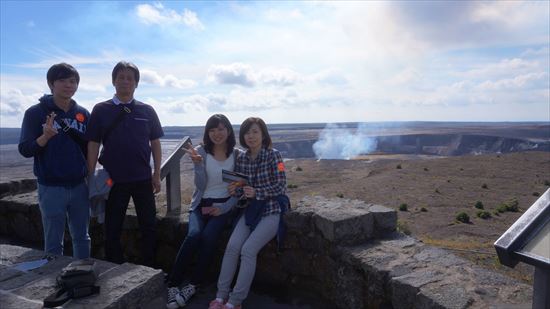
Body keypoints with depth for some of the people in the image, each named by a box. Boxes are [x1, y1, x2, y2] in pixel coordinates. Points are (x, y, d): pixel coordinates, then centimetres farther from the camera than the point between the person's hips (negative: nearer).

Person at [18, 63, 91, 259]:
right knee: (53, 244, 6)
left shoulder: (83, 114, 6)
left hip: (79, 186, 4)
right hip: (51, 188, -3)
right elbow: (24, 150, -7)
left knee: (82, 238, 15)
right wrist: (45, 137, -25)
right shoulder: (35, 113, -4)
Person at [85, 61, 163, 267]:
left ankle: (150, 270, 26)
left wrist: (157, 174, 2)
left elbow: (155, 143, 5)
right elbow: (93, 145, 1)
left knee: (149, 226, 9)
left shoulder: (147, 111, 3)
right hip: (113, 180, -1)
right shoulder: (101, 110, 1)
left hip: (143, 179, 1)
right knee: (112, 228, 9)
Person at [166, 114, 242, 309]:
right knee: (194, 234, -28)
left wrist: (223, 208, -11)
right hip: (201, 204, 0)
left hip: (224, 205, 0)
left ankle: (193, 286, -10)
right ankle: (173, 285, -14)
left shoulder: (237, 154, 0)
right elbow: (200, 186, -8)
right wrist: (198, 163, -24)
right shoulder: (201, 151, -1)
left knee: (209, 236, -27)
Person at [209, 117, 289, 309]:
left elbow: (280, 185, -12)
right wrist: (235, 190, -13)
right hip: (251, 210, 5)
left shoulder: (273, 155, -9)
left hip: (271, 211, -4)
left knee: (248, 249, -19)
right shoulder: (241, 158, 6)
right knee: (232, 246, -16)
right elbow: (240, 188, 11)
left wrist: (256, 192, -24)